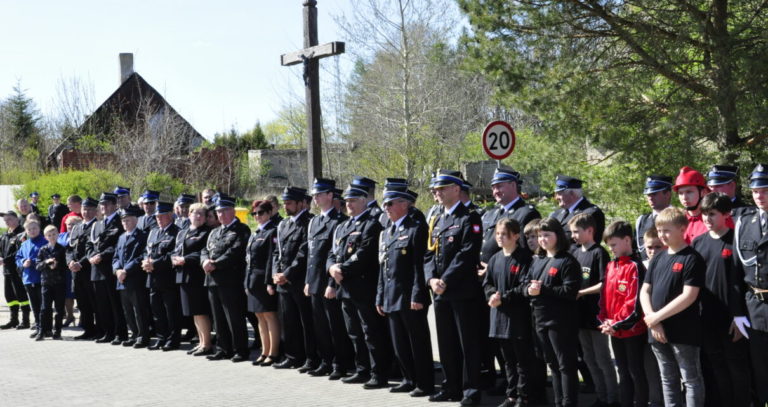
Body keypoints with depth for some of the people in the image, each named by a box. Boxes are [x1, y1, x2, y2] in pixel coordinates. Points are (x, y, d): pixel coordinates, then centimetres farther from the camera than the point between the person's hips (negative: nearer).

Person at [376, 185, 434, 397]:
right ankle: (409, 380, 24)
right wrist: (380, 297, 14)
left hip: (410, 298, -8)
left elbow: (420, 265, -13)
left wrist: (417, 296, -18)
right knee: (400, 345, 13)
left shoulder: (417, 228, -7)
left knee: (418, 343, 0)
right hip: (391, 298, 8)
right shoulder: (385, 233, 17)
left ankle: (424, 384, 8)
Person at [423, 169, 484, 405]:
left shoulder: (469, 218, -6)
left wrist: (446, 281, -18)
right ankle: (451, 387, 20)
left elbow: (467, 254, -15)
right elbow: (429, 254, 14)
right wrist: (432, 279, -4)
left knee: (468, 342, -2)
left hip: (463, 291, -7)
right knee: (446, 343, 11)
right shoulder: (436, 221, 17)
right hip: (440, 293, 7)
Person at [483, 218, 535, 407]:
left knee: (523, 359, 2)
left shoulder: (525, 258, -11)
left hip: (519, 316, -7)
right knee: (508, 360, 15)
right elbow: (487, 283, 13)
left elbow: (524, 287, -16)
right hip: (500, 315, 7)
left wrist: (503, 298, -18)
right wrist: (492, 295, -8)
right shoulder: (494, 259, 11)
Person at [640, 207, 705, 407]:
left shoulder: (692, 259, -9)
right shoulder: (657, 259, 12)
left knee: (691, 380, 1)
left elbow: (689, 296, -16)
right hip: (658, 332, 7)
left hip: (684, 332, -7)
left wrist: (658, 316, -14)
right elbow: (645, 291, 10)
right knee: (668, 380, 15)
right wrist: (652, 319, -6)